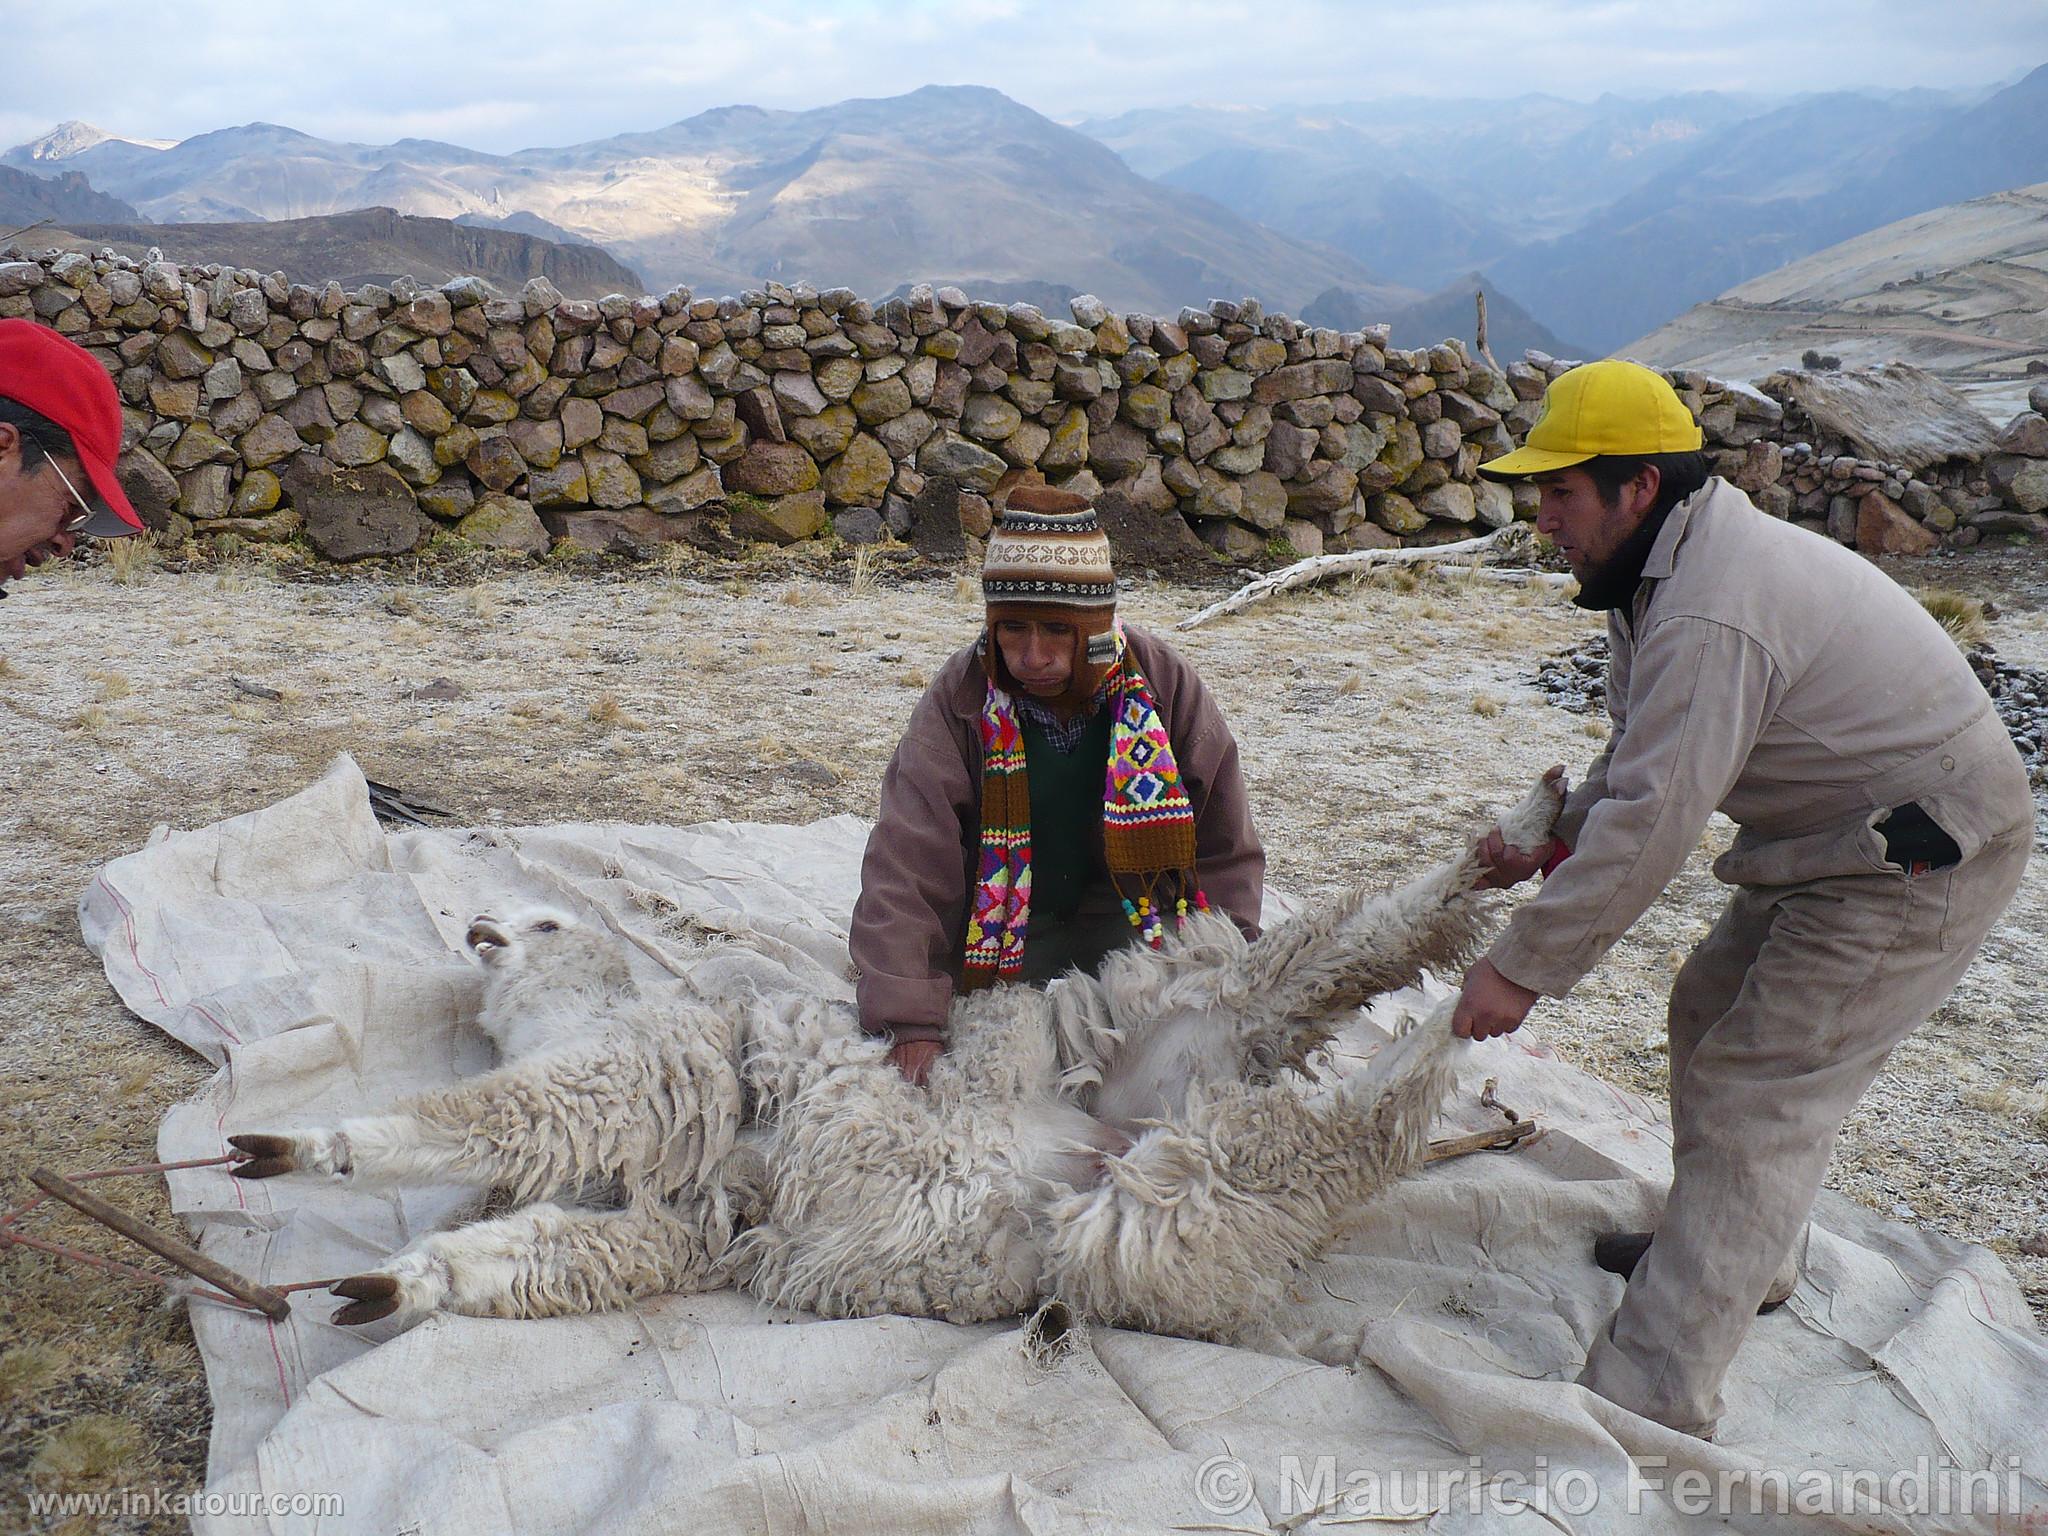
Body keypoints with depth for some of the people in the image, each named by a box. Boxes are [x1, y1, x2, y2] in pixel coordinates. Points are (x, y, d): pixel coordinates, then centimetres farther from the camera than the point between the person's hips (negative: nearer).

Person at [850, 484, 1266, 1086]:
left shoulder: (1163, 681, -14)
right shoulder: (960, 698, -18)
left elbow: (1227, 849, -3)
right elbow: (907, 863, -25)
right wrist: (911, 1021, -33)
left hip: (1131, 918, 1)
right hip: (1007, 930, -1)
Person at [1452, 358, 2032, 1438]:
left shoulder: (1710, 617, -30)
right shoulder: (1678, 562, 5)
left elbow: (1650, 822, -31)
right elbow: (1641, 750, 14)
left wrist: (1524, 966, -24)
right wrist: (1563, 832, -1)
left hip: (1915, 862, -11)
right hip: (1838, 835, 11)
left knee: (1754, 1103, -12)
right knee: (1714, 1013, 21)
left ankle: (1649, 1403, -8)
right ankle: (1741, 1256, 40)